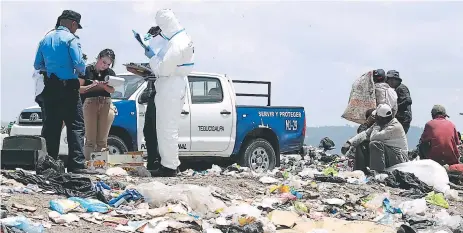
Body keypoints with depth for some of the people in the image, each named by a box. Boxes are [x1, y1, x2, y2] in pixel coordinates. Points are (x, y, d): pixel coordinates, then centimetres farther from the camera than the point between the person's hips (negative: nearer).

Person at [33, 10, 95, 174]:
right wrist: (81, 71, 5)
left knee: (51, 126, 9)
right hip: (68, 87, -6)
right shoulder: (71, 38, -7)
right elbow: (79, 63, -15)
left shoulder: (46, 39, 13)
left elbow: (37, 65, 15)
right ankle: (76, 165, -14)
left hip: (50, 87, 6)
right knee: (75, 126, -6)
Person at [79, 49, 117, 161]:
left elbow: (112, 90, 2)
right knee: (90, 140, -10)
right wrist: (92, 86, -14)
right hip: (90, 103, -3)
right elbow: (79, 89, 1)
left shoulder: (110, 73, 15)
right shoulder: (87, 70, 5)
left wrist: (102, 85, -16)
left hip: (106, 104, 3)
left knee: (102, 141, -3)